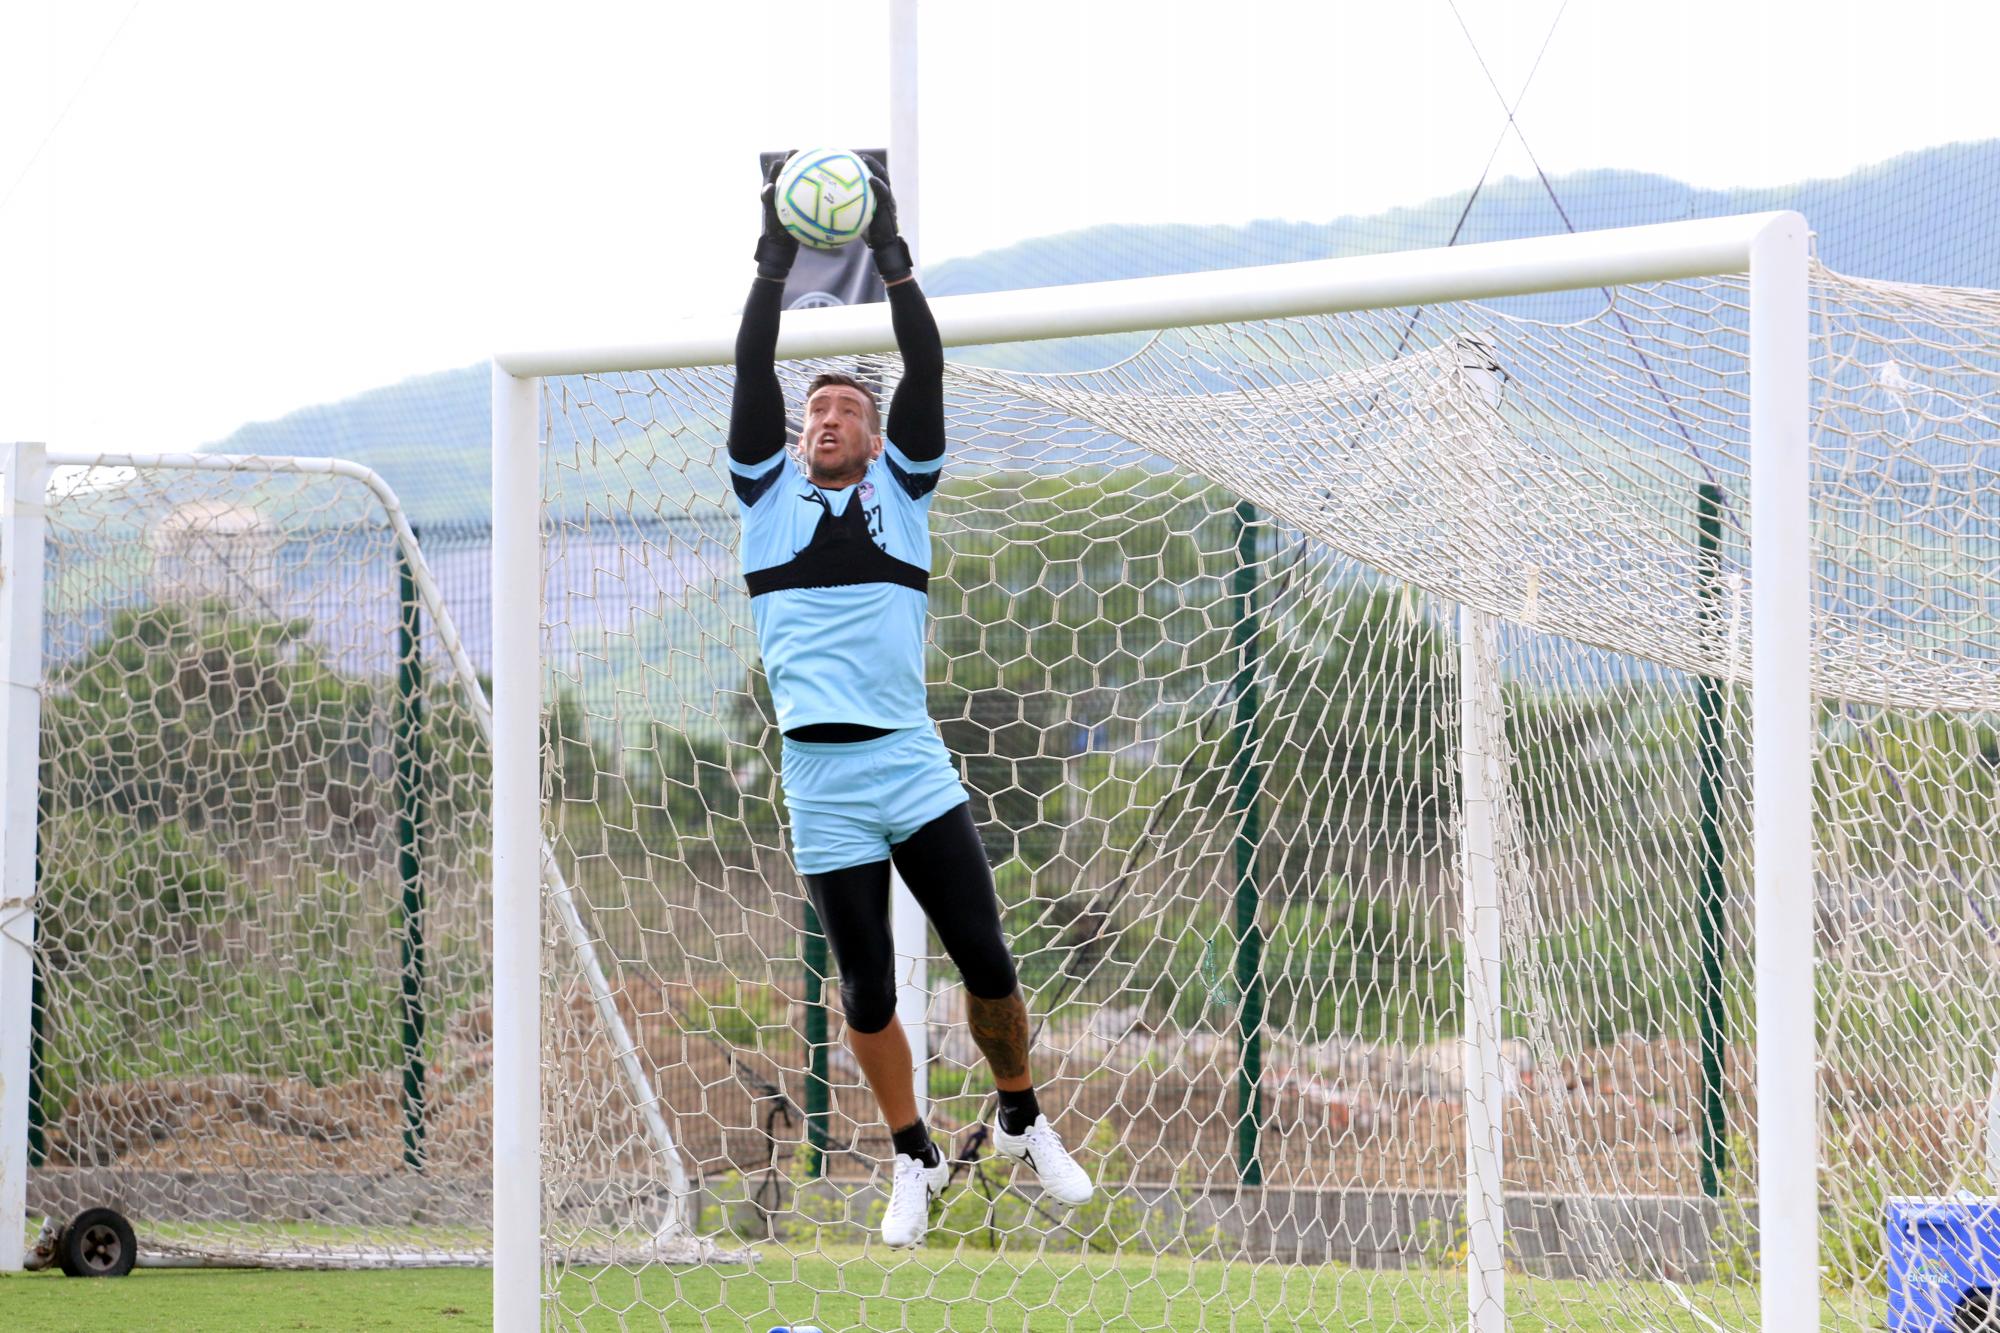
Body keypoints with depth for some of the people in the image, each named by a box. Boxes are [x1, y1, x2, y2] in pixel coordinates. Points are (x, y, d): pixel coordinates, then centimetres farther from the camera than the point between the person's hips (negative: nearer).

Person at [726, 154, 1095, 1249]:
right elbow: (752, 374, 2)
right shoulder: (769, 492, 13)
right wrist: (774, 264, -6)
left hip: (913, 769, 0)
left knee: (986, 962, -2)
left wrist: (891, 257, -5)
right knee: (867, 993, 5)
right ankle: (914, 1162, 20)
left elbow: (927, 370, 2)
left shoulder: (902, 486, 13)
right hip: (822, 789, 0)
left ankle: (1025, 1125, 20)